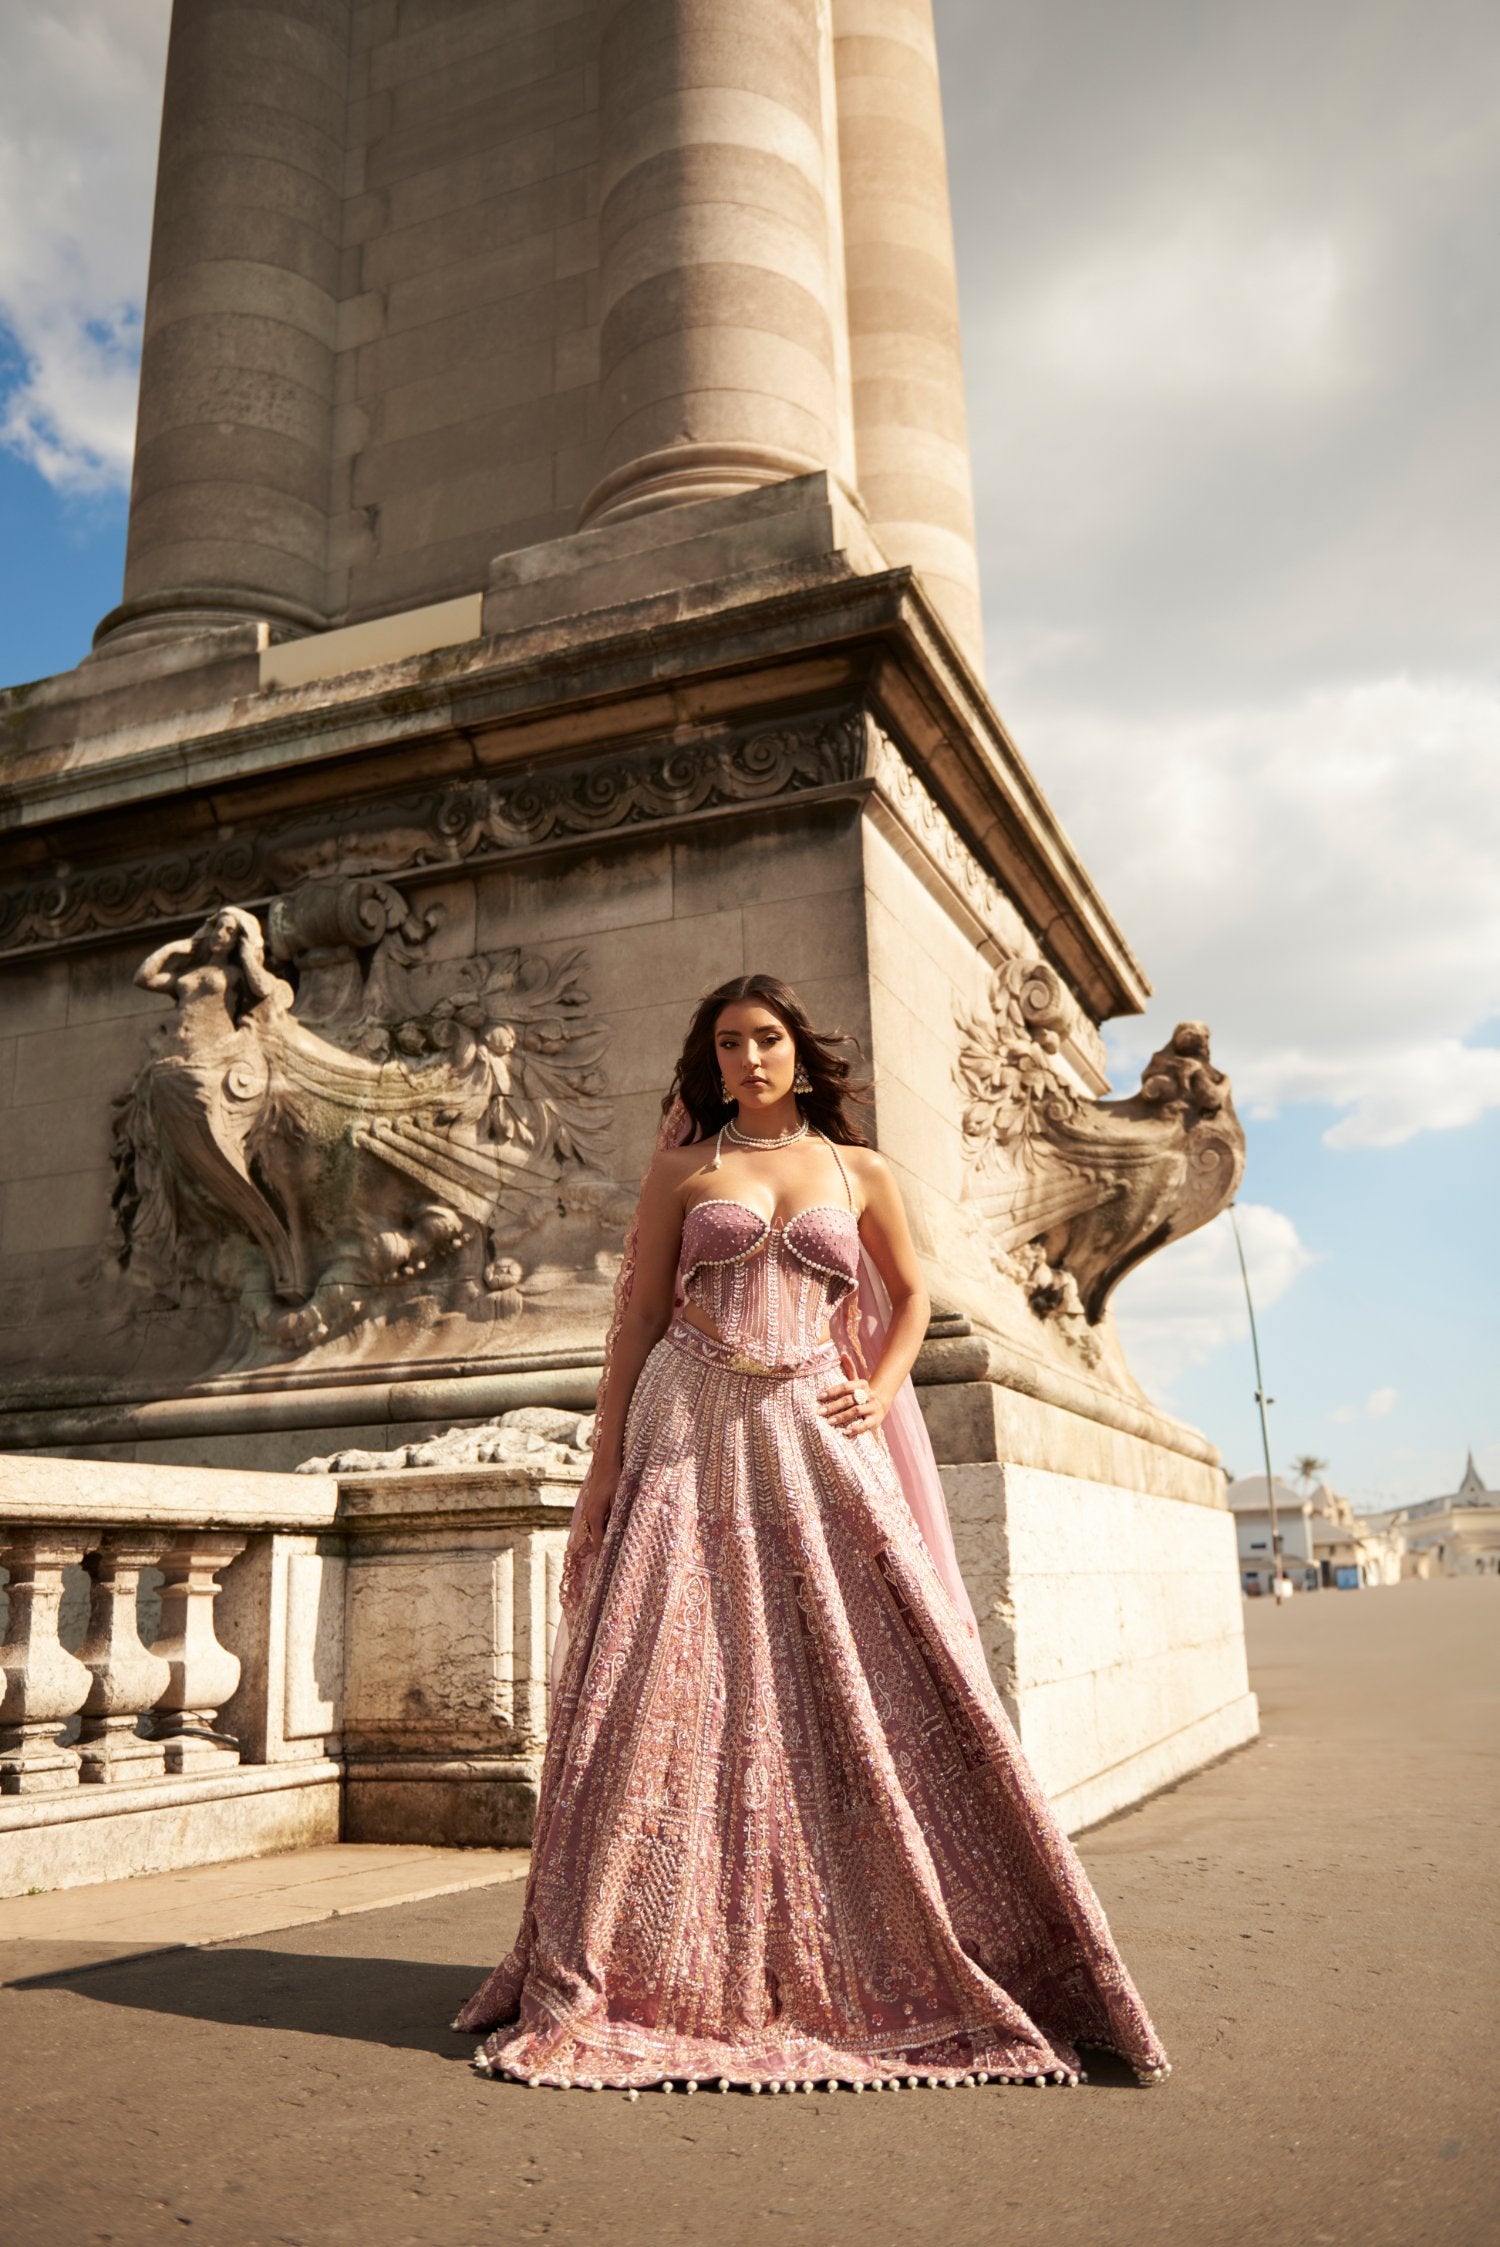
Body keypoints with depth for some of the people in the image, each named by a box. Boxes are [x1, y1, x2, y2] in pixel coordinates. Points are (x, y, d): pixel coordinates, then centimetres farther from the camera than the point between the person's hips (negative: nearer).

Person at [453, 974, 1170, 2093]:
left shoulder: (860, 1173, 13)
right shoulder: (684, 1169, 10)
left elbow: (912, 1296, 23)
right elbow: (637, 1318, 7)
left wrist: (880, 1395, 4)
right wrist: (603, 1464, 1)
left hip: (816, 1442, 1)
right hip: (688, 1437, -1)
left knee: (885, 1686, -4)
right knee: (657, 1692, -7)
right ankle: (629, 1981, 5)